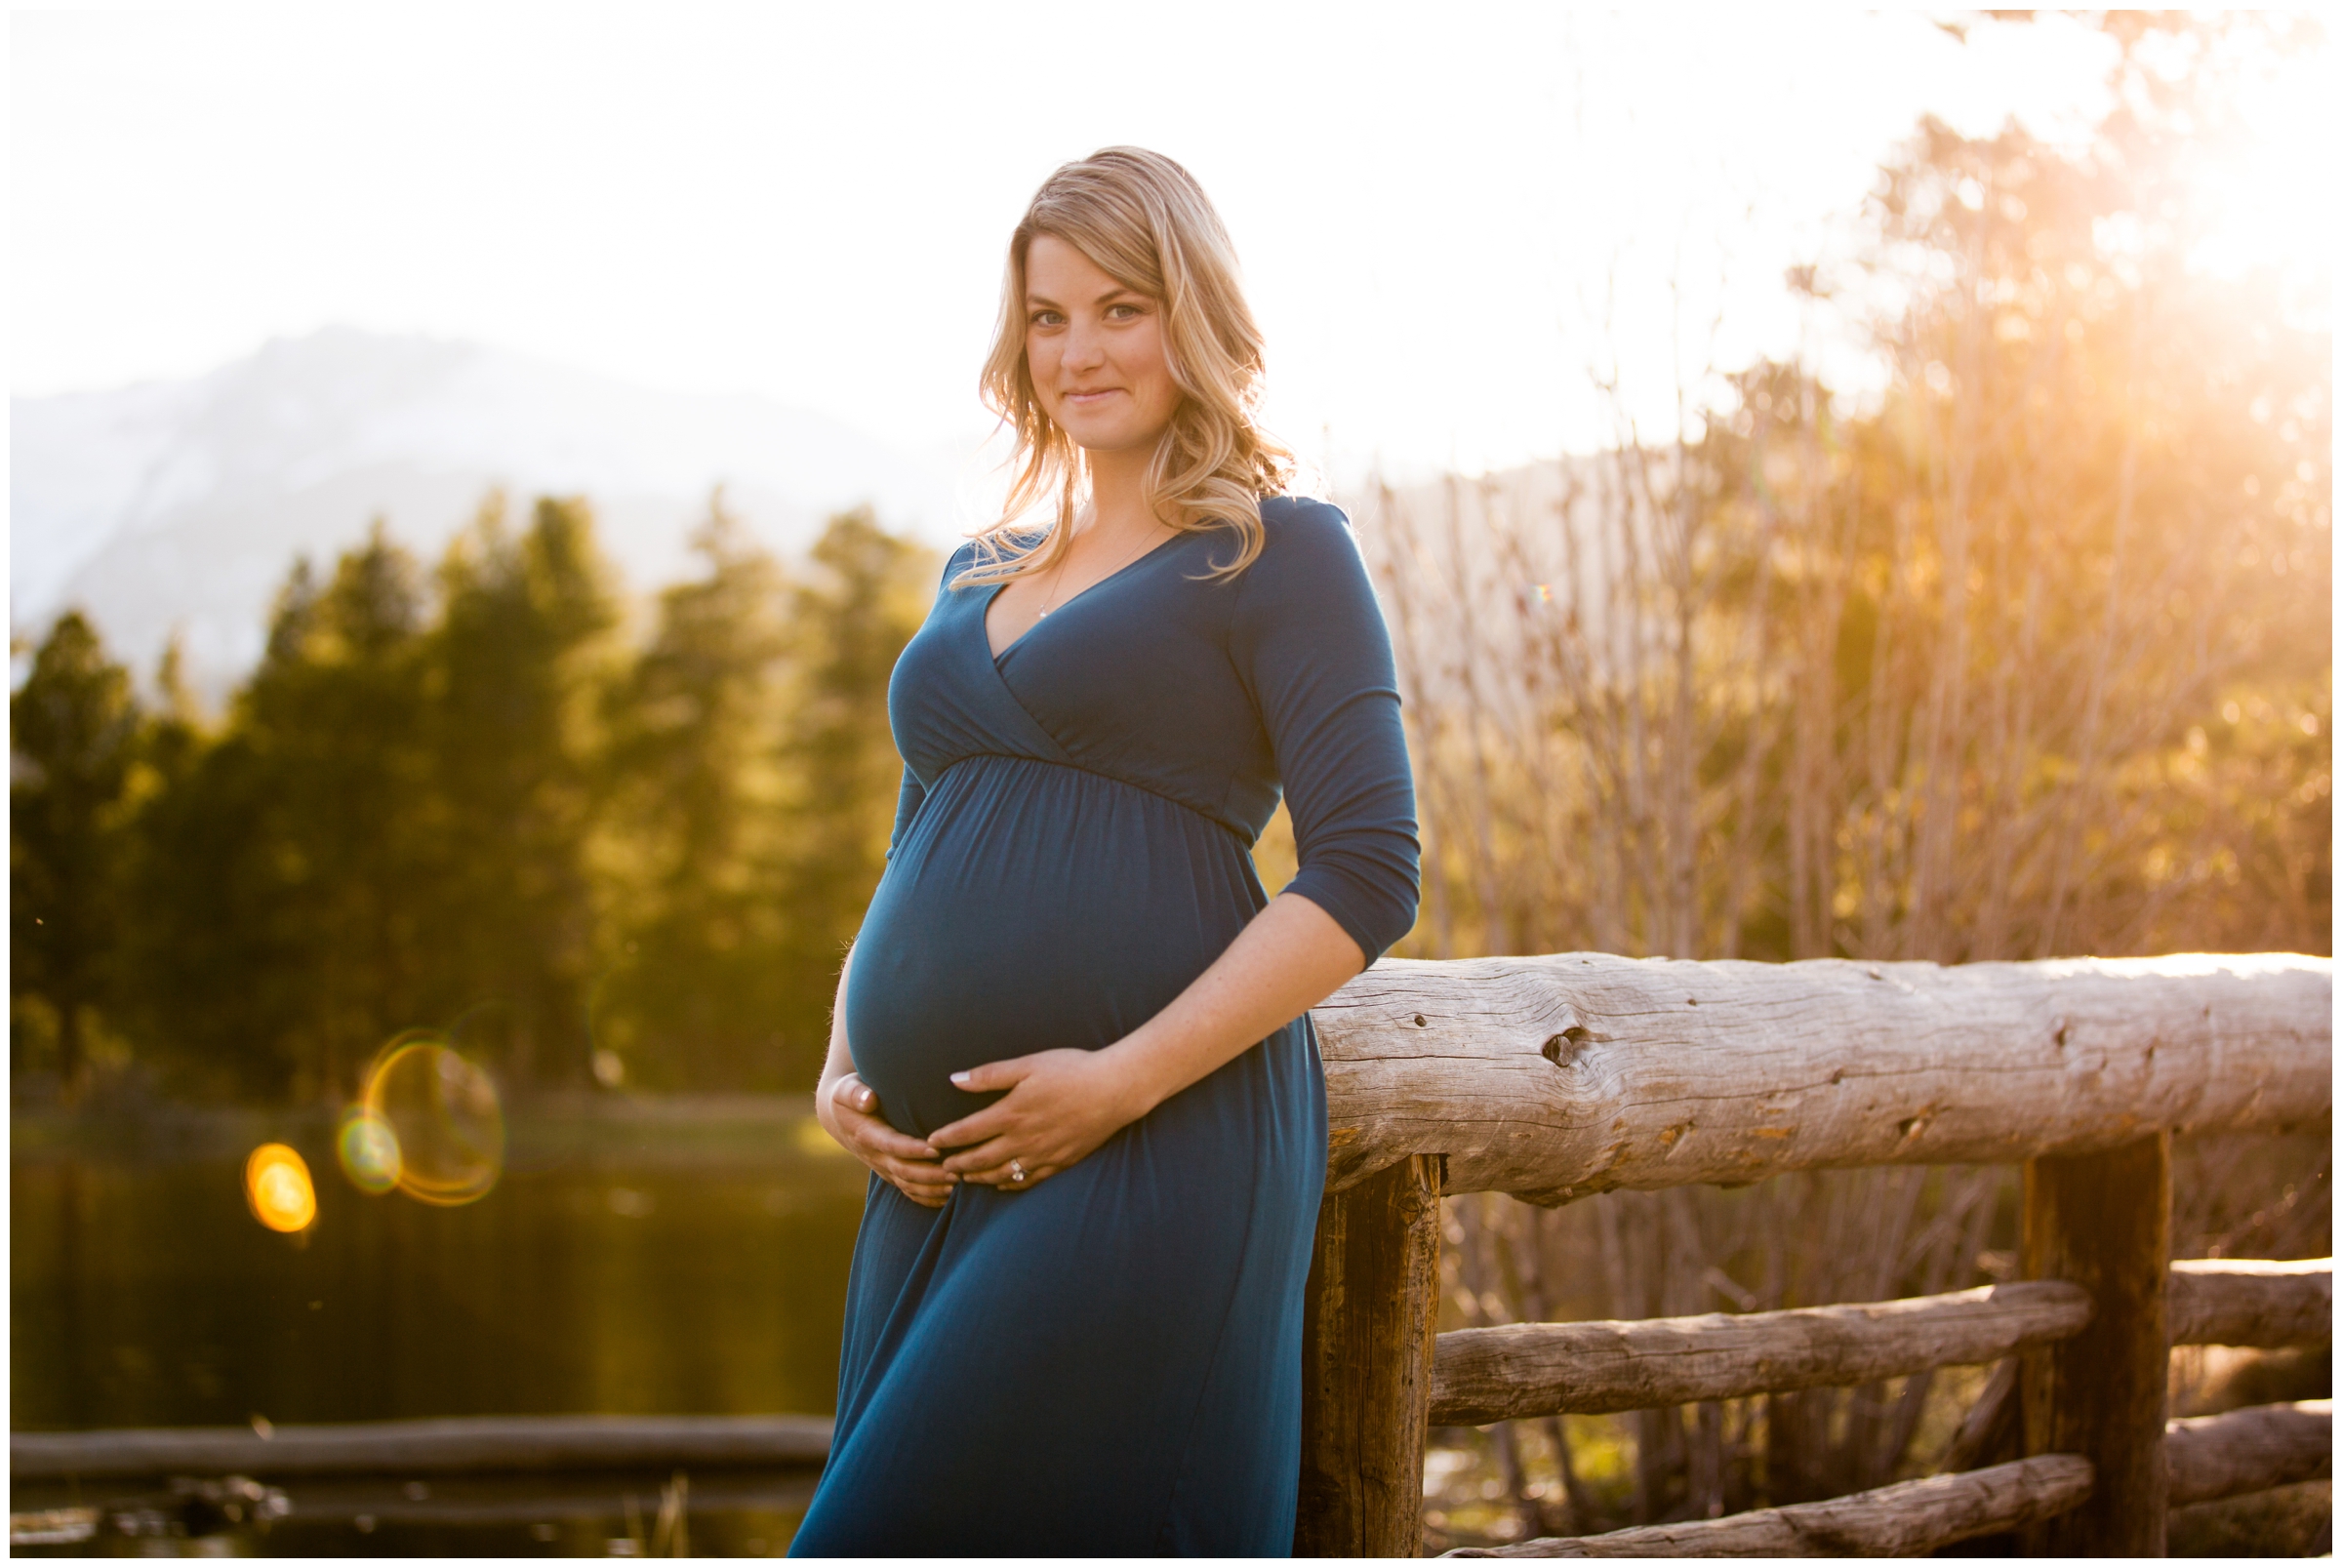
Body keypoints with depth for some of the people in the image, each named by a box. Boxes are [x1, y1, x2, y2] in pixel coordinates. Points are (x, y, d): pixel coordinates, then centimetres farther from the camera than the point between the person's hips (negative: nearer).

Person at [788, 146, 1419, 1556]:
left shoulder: (1279, 556, 1)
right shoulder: (980, 579, 21)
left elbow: (1367, 876, -8)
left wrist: (1123, 1078, -16)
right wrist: (844, 1070, 8)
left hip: (1157, 1159, -7)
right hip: (940, 1175, 7)